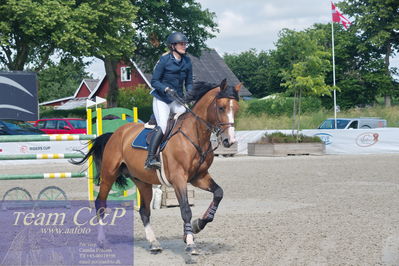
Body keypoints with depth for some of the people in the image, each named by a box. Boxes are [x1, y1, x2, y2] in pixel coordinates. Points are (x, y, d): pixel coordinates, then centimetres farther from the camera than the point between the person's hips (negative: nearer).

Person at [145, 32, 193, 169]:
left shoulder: (187, 61, 5)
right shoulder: (164, 60, -10)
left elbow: (189, 83, 11)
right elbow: (154, 81, -8)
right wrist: (166, 89, -25)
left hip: (178, 100, 6)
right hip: (161, 99, -6)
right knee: (162, 126, -23)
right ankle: (150, 159, -24)